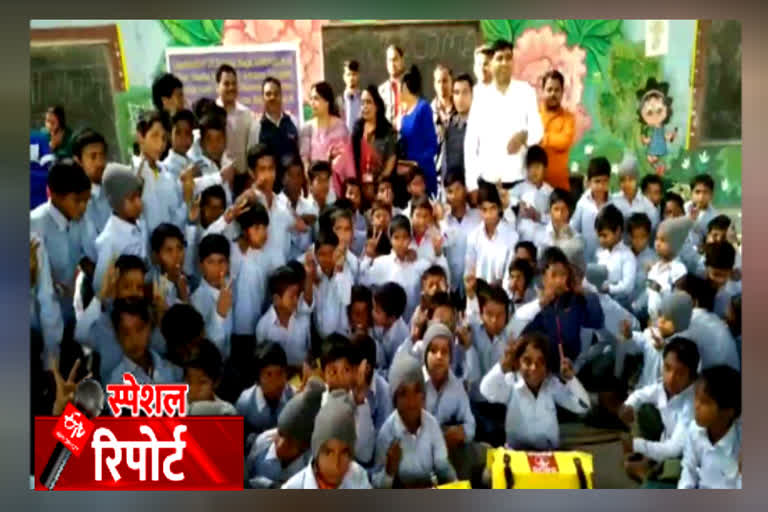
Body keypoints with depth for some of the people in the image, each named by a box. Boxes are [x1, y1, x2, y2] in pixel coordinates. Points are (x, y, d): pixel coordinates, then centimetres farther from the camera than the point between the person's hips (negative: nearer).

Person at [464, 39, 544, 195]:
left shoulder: (526, 91, 7)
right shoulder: (481, 97, 9)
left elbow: (538, 129, 3)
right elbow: (470, 140, 7)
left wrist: (524, 135, -22)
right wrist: (471, 182, 0)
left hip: (518, 177, -1)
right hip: (487, 178, 1)